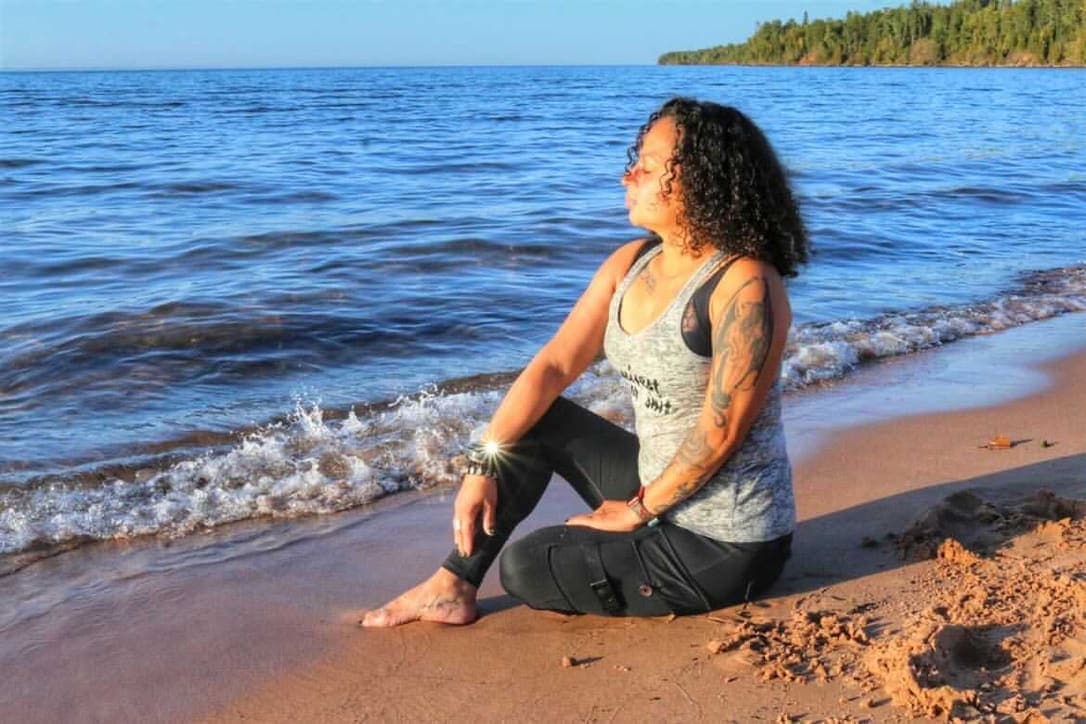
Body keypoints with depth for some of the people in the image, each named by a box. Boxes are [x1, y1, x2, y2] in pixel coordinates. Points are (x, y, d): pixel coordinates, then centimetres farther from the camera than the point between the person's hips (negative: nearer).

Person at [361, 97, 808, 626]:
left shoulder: (744, 285, -23)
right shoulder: (630, 265, 1)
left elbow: (721, 433, -23)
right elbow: (554, 365, 0)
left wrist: (638, 510, -13)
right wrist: (483, 464, -6)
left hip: (724, 546, -8)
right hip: (659, 492, 8)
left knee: (525, 566, -6)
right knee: (536, 422, 7)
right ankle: (452, 586, 11)